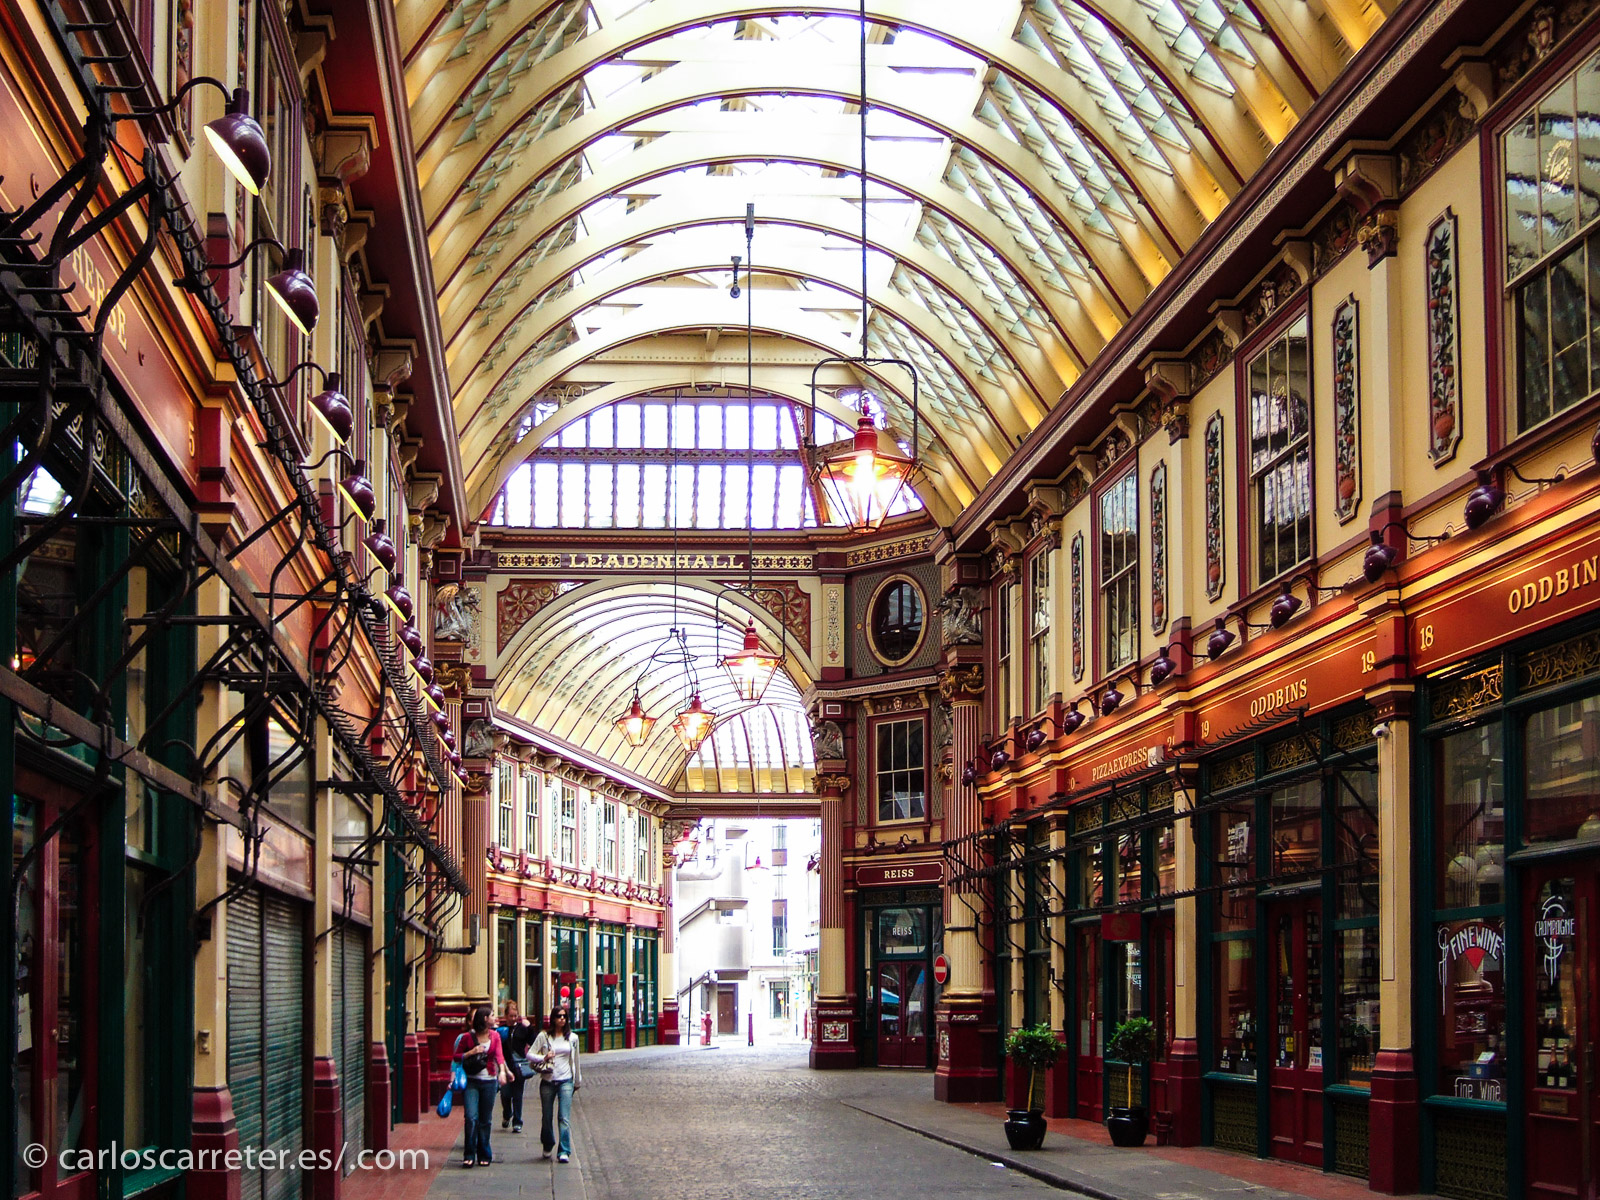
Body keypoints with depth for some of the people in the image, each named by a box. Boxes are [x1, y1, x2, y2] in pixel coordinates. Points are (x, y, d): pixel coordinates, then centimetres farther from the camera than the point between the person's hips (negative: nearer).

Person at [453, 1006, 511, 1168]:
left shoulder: (495, 1036, 7)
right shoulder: (467, 1037, -1)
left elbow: (499, 1054, -7)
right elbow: (456, 1056, 5)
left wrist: (502, 1071, -25)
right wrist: (471, 1053, -12)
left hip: (489, 1081, 2)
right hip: (471, 1081, -2)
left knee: (486, 1120, 6)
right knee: (471, 1117, -12)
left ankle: (484, 1156, 16)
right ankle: (469, 1156, -5)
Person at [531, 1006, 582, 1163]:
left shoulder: (572, 1038, 6)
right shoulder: (544, 1036, 0)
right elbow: (530, 1055, 0)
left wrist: (577, 1081, 22)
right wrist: (544, 1058, -18)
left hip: (566, 1081, 0)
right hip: (548, 1081, 0)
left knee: (565, 1118, -11)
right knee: (546, 1117, 10)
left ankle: (564, 1151, -11)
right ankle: (548, 1146, 32)